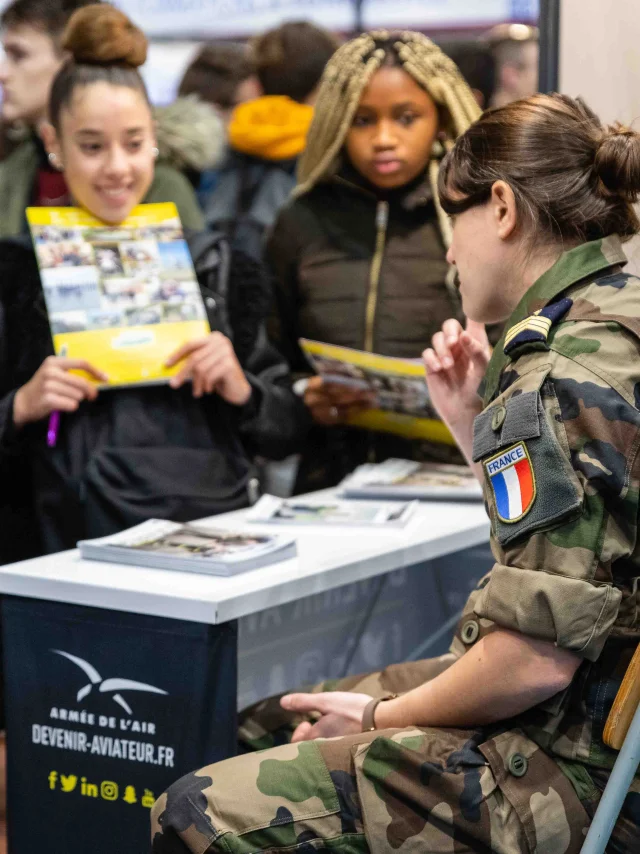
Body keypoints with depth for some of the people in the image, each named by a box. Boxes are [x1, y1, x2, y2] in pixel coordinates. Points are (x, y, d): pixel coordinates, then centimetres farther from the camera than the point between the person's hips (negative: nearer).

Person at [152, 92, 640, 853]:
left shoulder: (566, 371, -23)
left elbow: (538, 658, -25)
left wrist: (382, 716, -10)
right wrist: (473, 425, 9)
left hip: (578, 768, -10)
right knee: (262, 728, 23)